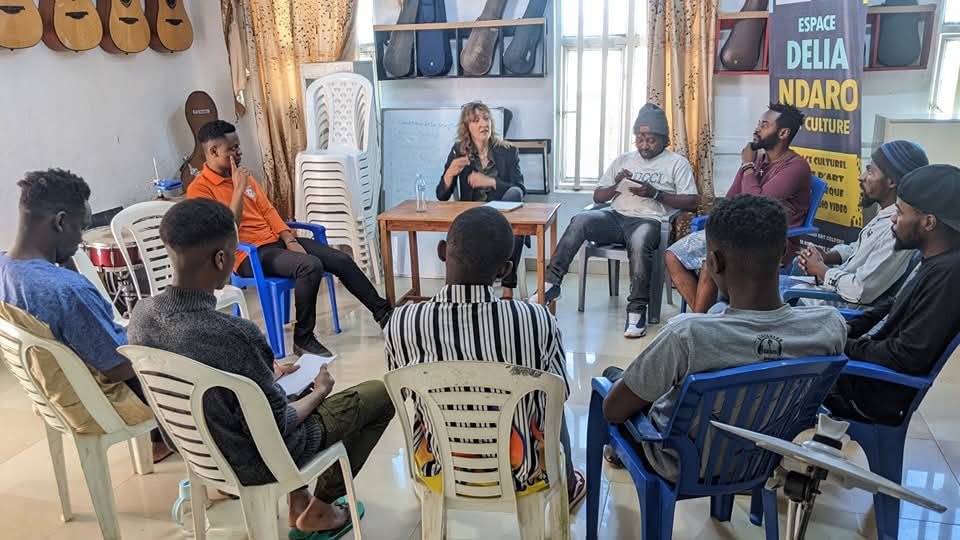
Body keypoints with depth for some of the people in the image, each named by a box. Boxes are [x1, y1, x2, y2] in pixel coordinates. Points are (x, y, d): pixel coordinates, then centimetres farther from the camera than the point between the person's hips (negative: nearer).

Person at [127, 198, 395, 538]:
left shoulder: (141, 314, -12)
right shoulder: (234, 335, -36)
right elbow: (277, 428, -24)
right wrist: (318, 393, -6)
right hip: (257, 462, -7)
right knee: (381, 395, 7)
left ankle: (298, 501, 31)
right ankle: (319, 509, 21)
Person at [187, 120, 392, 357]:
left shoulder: (244, 177, 13)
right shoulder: (199, 189, -9)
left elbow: (268, 211, 12)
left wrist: (290, 240, -2)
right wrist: (238, 189, -20)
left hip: (276, 240, 8)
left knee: (342, 259, -4)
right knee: (311, 266, -31)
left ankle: (382, 312, 10)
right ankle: (303, 338, -16)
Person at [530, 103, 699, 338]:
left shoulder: (677, 163, 11)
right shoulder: (623, 160, 22)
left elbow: (692, 202, 2)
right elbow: (597, 196, 19)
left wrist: (655, 193, -9)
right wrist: (616, 185, -2)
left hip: (649, 220, -3)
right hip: (616, 216, 4)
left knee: (640, 241, -40)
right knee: (580, 220, -27)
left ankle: (637, 310, -31)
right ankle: (552, 283, -26)